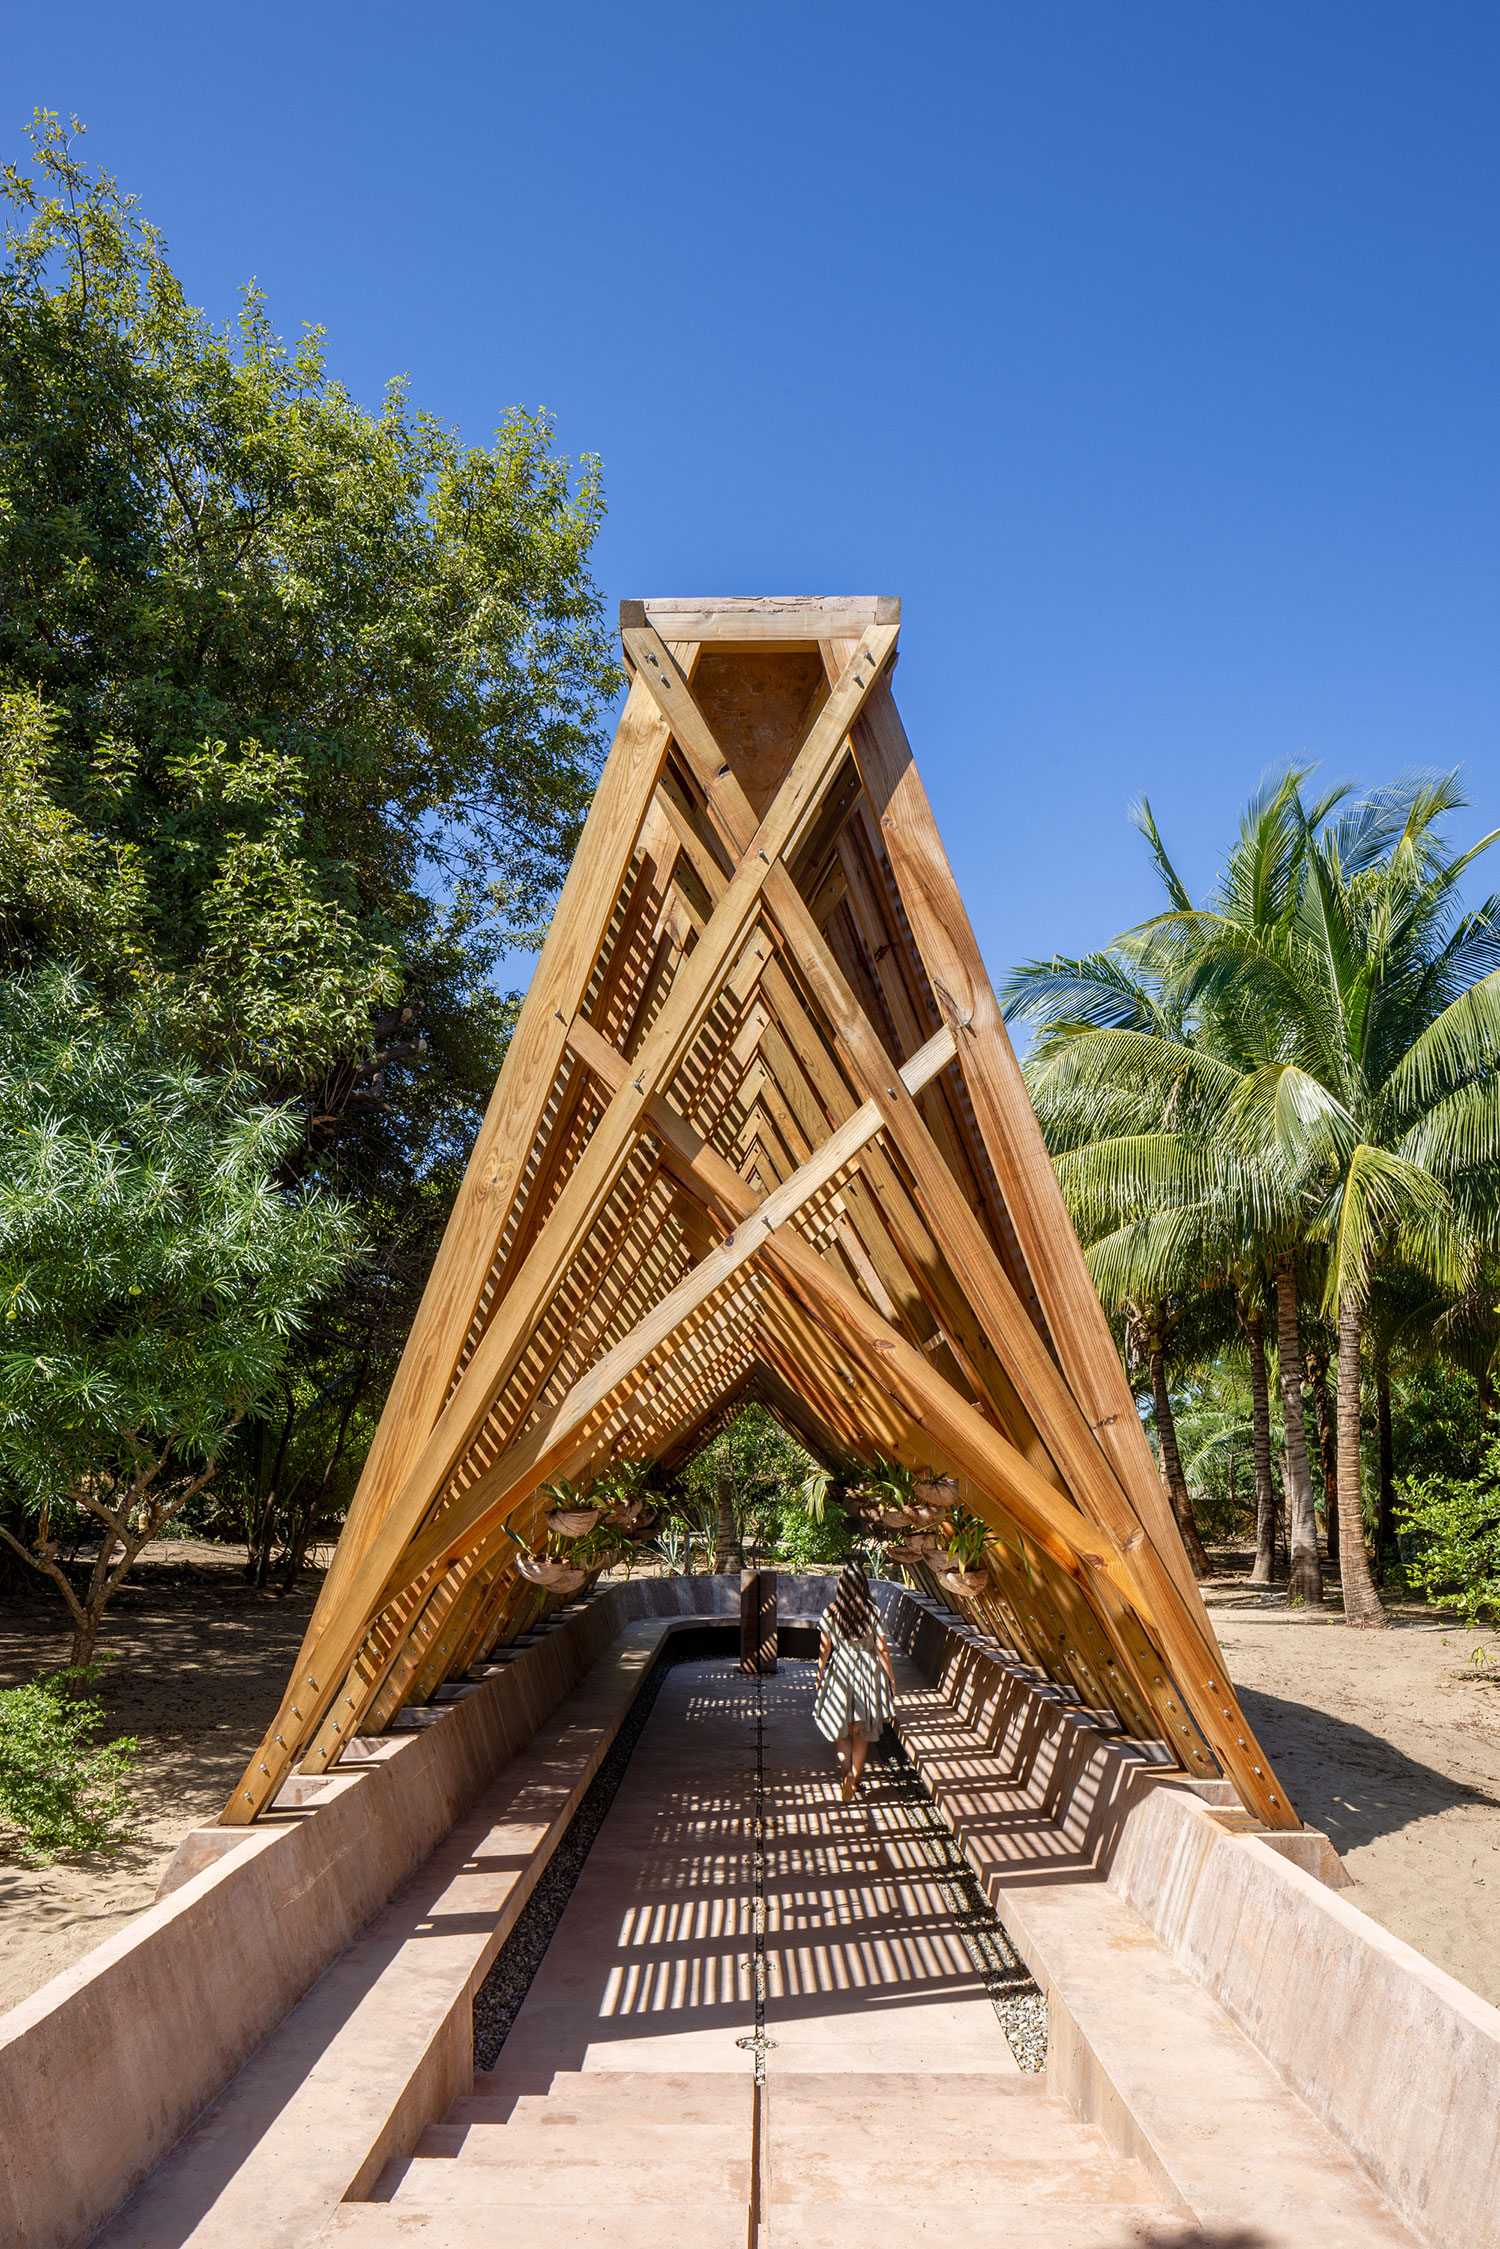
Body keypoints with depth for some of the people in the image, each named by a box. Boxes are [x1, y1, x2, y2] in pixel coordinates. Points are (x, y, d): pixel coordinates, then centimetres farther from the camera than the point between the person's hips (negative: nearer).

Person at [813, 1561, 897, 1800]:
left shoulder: (830, 1612, -10)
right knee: (861, 1731, 14)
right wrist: (891, 1679, 4)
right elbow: (882, 1649, -7)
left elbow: (824, 1648, -5)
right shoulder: (871, 1612, -12)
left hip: (839, 1672, 0)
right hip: (868, 1671, 0)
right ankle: (854, 1779, 11)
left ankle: (847, 1773, -3)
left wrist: (820, 1677, 8)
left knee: (841, 1729, 15)